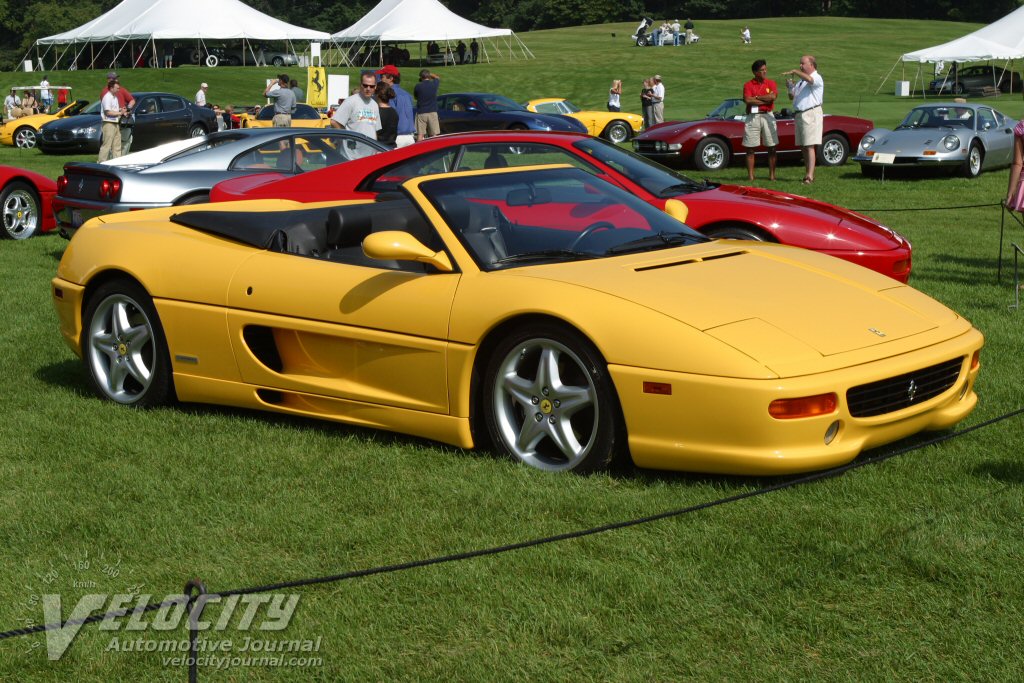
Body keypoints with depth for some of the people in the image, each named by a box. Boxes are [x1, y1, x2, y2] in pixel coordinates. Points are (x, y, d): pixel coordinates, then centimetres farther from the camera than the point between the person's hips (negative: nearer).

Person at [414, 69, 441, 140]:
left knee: (420, 135, 0)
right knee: (434, 135, 4)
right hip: (432, 113, 2)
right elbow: (437, 77, 22)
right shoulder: (434, 84, -1)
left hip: (421, 113, -1)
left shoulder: (418, 86, -7)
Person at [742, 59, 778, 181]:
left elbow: (773, 96, -11)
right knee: (750, 148, 0)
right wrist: (765, 100, -9)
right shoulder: (748, 85, 2)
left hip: (768, 116, 1)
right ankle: (750, 176, 3)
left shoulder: (771, 83, 7)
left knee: (772, 148, 2)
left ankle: (772, 175, 7)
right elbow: (748, 100, -14)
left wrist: (756, 98, -7)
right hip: (753, 117, -1)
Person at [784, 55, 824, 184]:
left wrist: (794, 71, -22)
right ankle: (807, 173, 13)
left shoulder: (817, 78, -6)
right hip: (799, 114, 9)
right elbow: (792, 97, 24)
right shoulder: (801, 81, 22)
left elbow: (809, 79, -30)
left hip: (811, 114, -9)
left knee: (810, 146, -14)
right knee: (803, 146, 9)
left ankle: (810, 176, -19)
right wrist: (790, 87, 5)